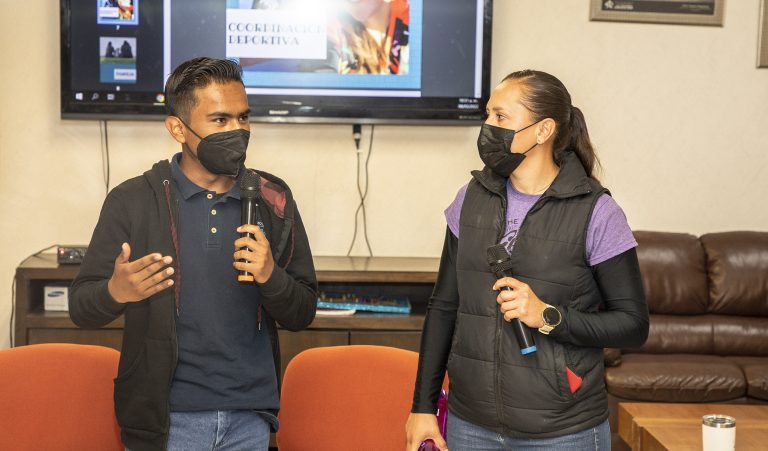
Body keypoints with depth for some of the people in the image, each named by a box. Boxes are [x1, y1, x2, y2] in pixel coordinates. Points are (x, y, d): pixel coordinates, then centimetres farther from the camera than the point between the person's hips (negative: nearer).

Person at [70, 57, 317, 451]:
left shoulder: (273, 201, 0)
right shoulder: (132, 201, -6)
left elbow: (302, 314, 3)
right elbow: (81, 308, -4)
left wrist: (270, 276, -18)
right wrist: (115, 292, -26)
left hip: (250, 418, 2)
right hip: (165, 418, -2)